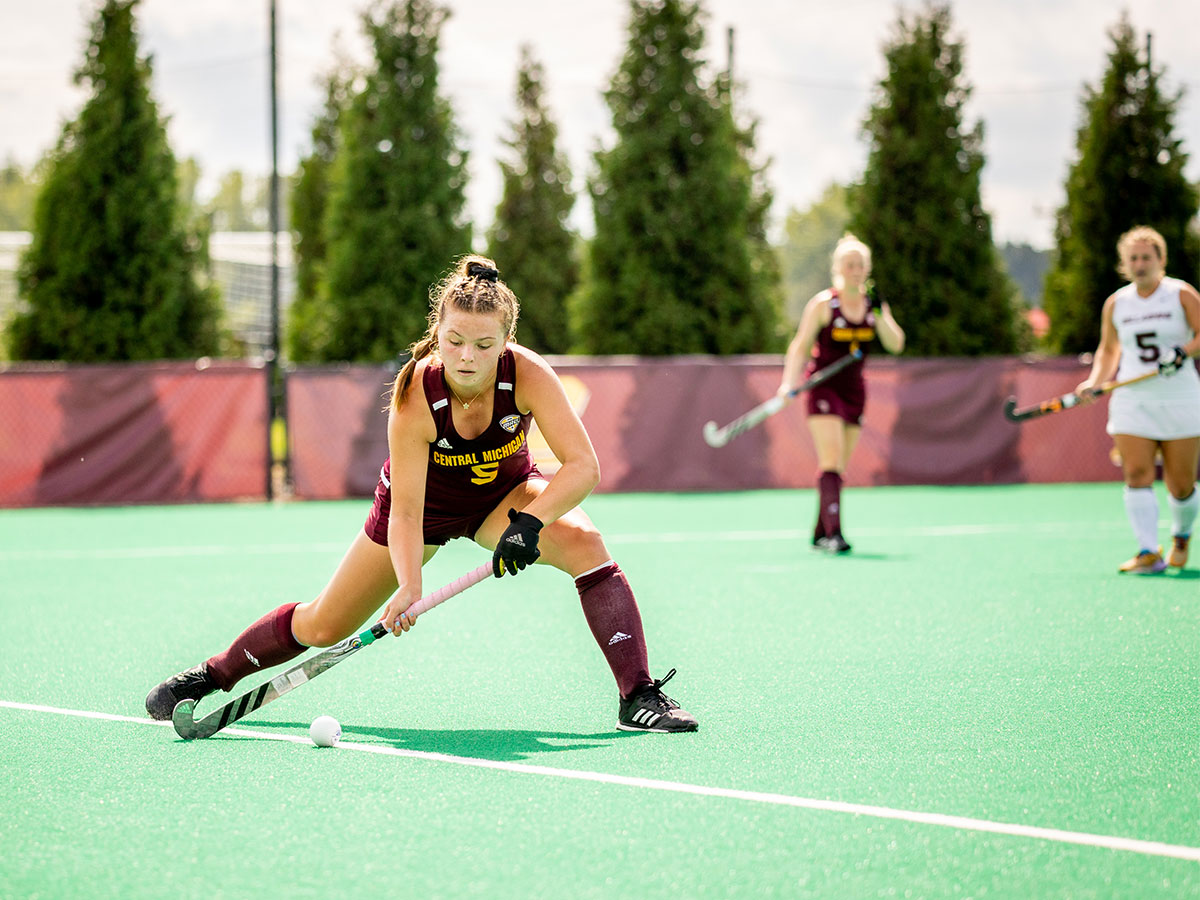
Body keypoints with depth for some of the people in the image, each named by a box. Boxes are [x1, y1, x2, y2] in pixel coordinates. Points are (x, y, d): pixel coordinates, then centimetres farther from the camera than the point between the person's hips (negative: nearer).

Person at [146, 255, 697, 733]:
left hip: (503, 494, 1)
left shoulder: (527, 375, -32)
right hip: (425, 501, -1)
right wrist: (408, 587, -47)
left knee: (581, 539, -31)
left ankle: (638, 694, -28)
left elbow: (583, 465, -33)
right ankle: (214, 674, 31)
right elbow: (406, 511, -32)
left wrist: (530, 522, -47)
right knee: (324, 627, 4)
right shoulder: (414, 397, -34)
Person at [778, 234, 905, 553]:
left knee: (839, 468, 7)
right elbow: (800, 347, -6)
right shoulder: (823, 304, -7)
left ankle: (820, 534, 15)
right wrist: (789, 383, -19)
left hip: (854, 391, 5)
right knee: (831, 462, -17)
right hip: (823, 388, -5)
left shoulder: (874, 305, 6)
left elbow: (895, 344, -4)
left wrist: (879, 313, -17)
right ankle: (833, 533, -22)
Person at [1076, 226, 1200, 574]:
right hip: (1132, 401, 2)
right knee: (1137, 475, -15)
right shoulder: (1116, 303, 9)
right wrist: (1094, 382, 7)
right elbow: (1109, 349, 21)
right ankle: (1148, 552, -17)